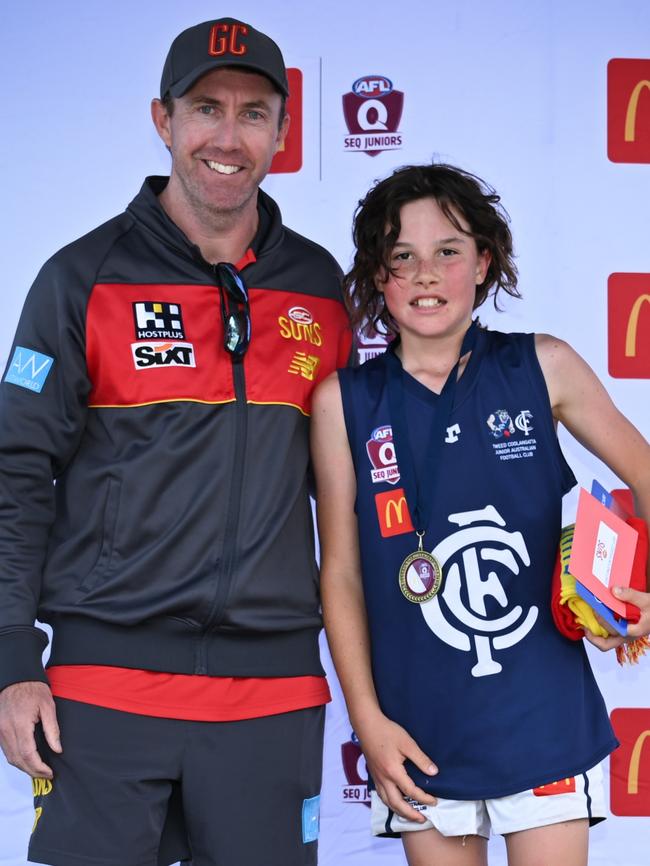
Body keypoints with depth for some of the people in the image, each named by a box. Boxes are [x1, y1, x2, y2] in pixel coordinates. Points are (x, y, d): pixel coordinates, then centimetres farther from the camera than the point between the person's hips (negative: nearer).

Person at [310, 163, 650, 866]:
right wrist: (367, 718, -2)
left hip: (544, 717, 0)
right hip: (421, 730, 0)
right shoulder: (345, 401, -1)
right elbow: (341, 572, 1)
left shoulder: (544, 367, -1)